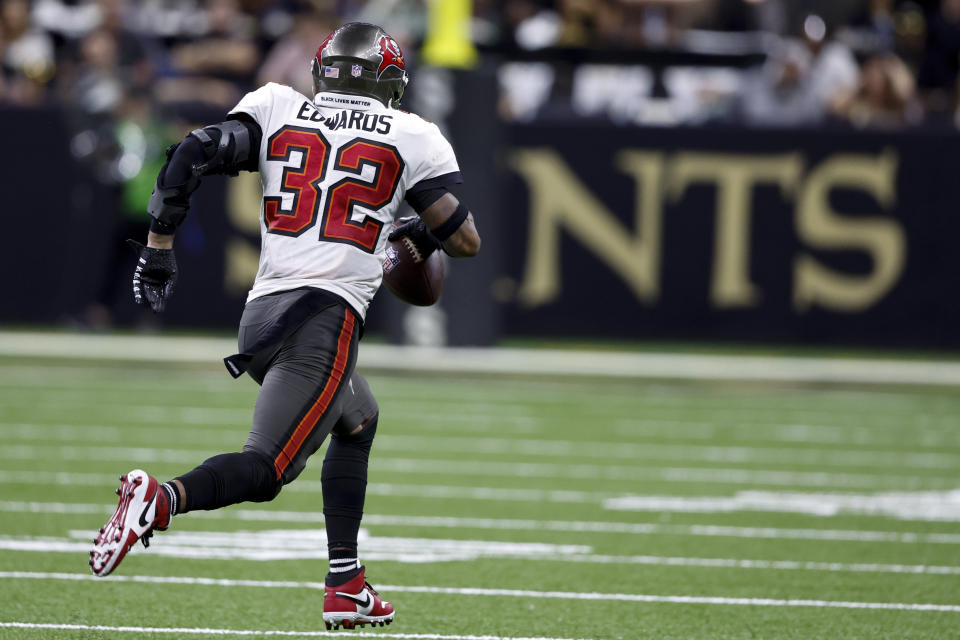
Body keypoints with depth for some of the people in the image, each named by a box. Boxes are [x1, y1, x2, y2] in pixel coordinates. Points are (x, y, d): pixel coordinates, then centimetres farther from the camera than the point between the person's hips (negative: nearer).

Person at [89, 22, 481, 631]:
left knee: (357, 421, 29)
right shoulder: (409, 137, 7)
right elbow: (466, 240, 8)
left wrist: (159, 245, 6)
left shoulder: (277, 110, 14)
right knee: (267, 470, -13)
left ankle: (347, 585, 22)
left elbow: (192, 155, 0)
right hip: (326, 314, -6)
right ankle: (163, 498, -42)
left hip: (260, 314, 6)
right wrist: (424, 232, 30)